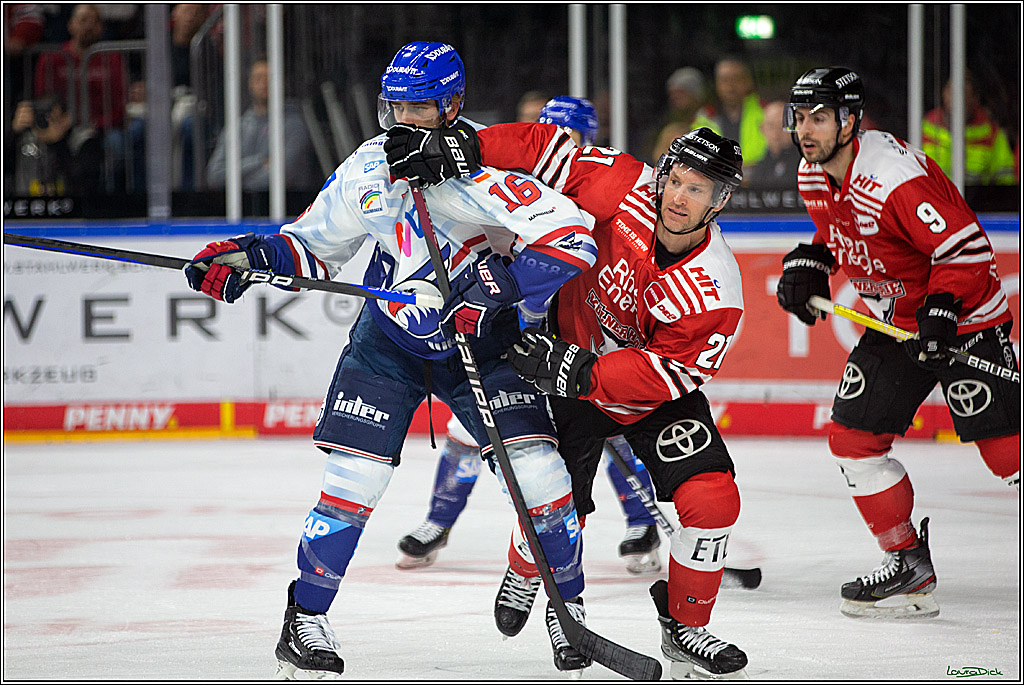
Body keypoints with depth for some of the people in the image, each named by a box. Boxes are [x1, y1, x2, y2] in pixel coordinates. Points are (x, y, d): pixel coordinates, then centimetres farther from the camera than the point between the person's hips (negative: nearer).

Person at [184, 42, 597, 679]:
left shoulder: (484, 167, -23)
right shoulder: (368, 168, -7)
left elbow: (572, 240, -29)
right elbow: (315, 244, 5)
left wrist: (500, 283, -37)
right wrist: (250, 256, -12)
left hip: (482, 339, -2)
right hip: (389, 338, 3)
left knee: (538, 467, -11)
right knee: (353, 476, -9)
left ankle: (567, 603, 12)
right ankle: (307, 615, 5)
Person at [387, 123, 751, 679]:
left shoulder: (715, 292, -28)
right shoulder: (628, 190, -25)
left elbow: (668, 371, -29)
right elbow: (544, 150, -20)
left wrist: (578, 370, -38)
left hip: (655, 393, 0)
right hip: (572, 356, 0)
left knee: (711, 500, -17)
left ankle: (684, 626, 6)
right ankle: (524, 574, 34)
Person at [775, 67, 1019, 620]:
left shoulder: (897, 176, -28)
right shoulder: (814, 176, 0)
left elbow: (967, 248, -27)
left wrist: (940, 314, -34)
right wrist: (808, 265, 2)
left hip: (965, 320, -8)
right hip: (896, 321, 8)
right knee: (852, 436, 2)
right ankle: (909, 565, 12)